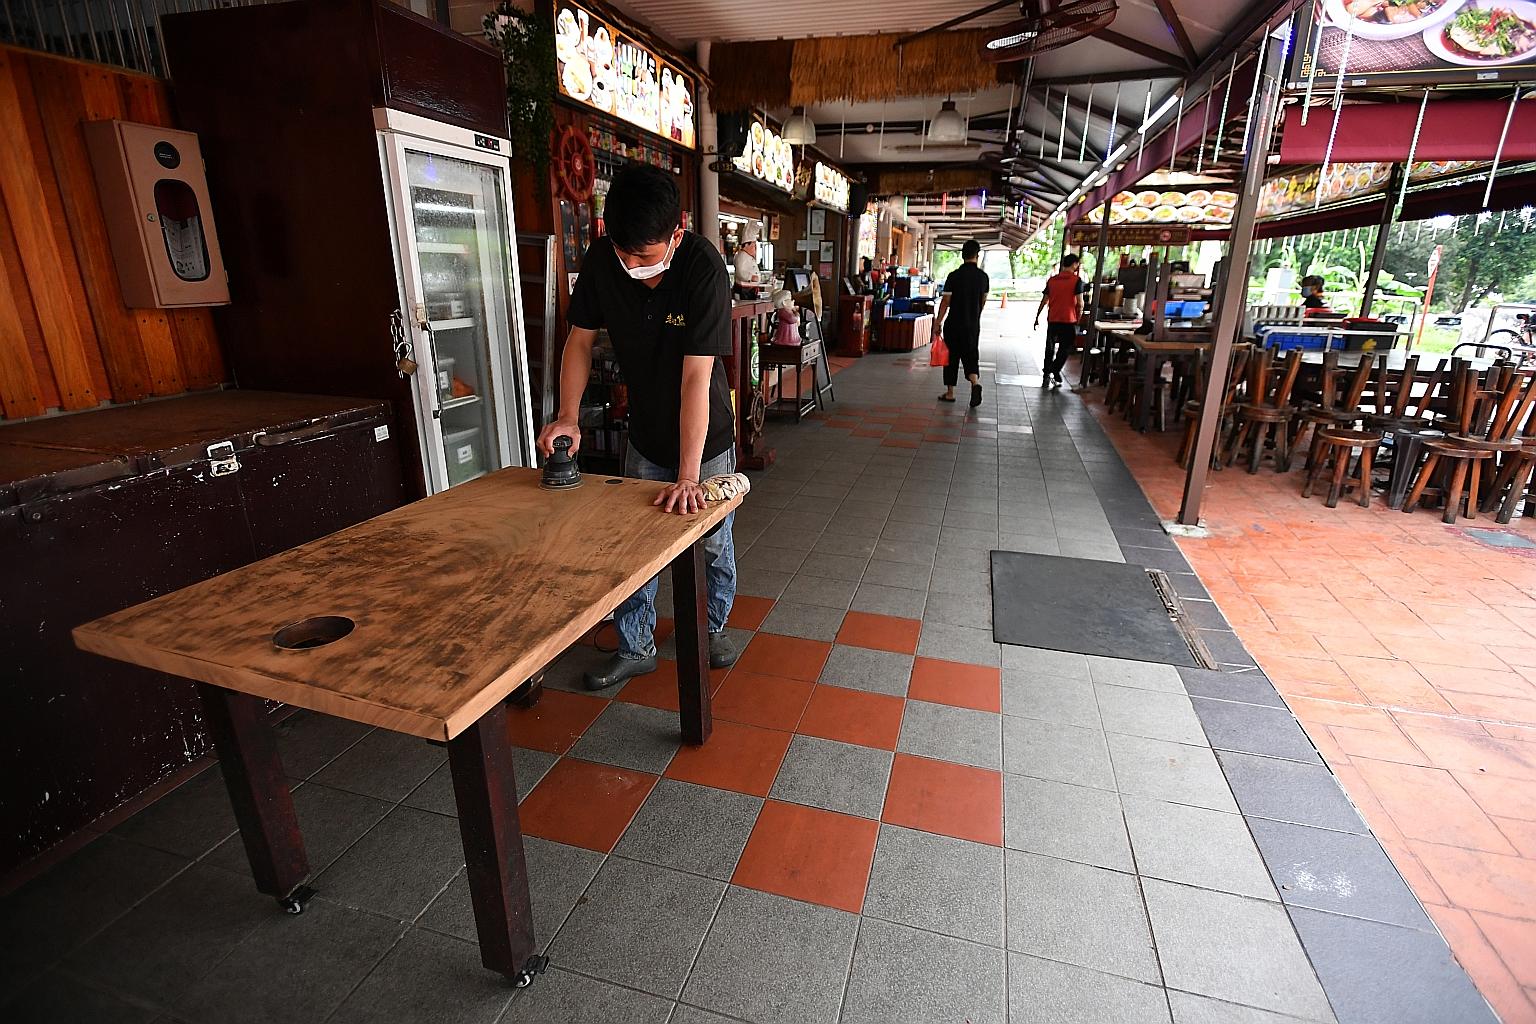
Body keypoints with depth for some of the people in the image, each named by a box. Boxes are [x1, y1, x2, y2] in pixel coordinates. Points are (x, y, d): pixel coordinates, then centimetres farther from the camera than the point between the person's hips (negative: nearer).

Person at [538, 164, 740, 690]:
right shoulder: (601, 260, -15)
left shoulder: (703, 268, -28)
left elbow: (696, 378, -33)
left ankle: (716, 628, 37)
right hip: (645, 435, 4)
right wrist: (567, 417, -16)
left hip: (706, 437, -3)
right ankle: (636, 648, 27)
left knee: (714, 543, 11)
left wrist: (687, 477, -35)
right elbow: (581, 340, -3)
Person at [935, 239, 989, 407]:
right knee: (971, 356, 8)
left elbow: (946, 301, -9)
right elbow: (983, 301, 12)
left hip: (954, 324, -2)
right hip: (973, 324, 3)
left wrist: (938, 321, -3)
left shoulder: (954, 276, -9)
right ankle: (975, 382, -19)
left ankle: (950, 393, 14)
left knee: (951, 357, 8)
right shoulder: (983, 276, 2)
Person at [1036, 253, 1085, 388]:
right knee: (1065, 349, 6)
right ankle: (1055, 373, -4)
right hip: (1068, 321, -4)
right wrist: (1078, 319, 4)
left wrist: (1037, 317, 14)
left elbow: (1044, 301, 7)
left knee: (1050, 348, 15)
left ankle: (1046, 375, 19)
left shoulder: (1051, 279, 5)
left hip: (1052, 320, 4)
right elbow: (1080, 303, -9)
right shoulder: (1076, 280, -7)